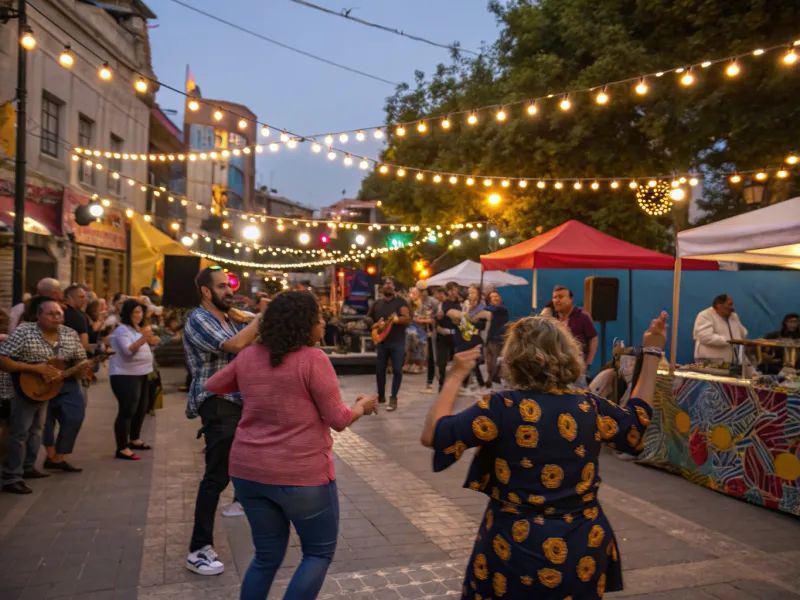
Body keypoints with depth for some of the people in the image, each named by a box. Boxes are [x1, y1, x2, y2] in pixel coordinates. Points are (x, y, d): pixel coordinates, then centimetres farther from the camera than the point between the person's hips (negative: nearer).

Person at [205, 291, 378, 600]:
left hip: (248, 471, 6)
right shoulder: (313, 359, -15)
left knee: (267, 556, 21)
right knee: (319, 552, 15)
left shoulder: (249, 355, 3)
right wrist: (362, 406, 7)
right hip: (301, 474, -6)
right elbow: (338, 419, -12)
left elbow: (212, 386, 18)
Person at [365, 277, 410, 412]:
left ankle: (393, 398, 2)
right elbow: (368, 317, 17)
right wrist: (374, 324, -5)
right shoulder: (377, 303, 10)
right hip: (381, 341, 4)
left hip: (397, 342, -4)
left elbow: (407, 319, -12)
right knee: (380, 370, 9)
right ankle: (381, 396, 24)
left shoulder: (400, 301, -3)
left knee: (397, 370, -6)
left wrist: (397, 319, -32)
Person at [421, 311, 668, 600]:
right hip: (583, 551, 4)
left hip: (517, 549, -4)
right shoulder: (590, 407, -4)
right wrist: (652, 353, 19)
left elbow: (433, 435, -15)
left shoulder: (502, 407, -18)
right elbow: (637, 421, 16)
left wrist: (456, 376, -5)